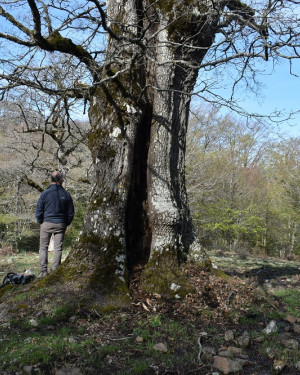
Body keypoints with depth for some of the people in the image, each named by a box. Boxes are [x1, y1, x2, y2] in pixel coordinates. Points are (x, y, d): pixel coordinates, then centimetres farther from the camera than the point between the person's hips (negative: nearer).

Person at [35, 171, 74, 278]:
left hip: (47, 224, -1)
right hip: (61, 225, 1)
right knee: (58, 248, 6)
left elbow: (38, 211, -2)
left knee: (43, 247, 9)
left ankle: (43, 271, 6)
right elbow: (71, 212, 6)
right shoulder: (66, 194, 1)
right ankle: (55, 271, 7)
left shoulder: (45, 193, -5)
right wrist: (66, 224, 17)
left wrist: (41, 222, 13)